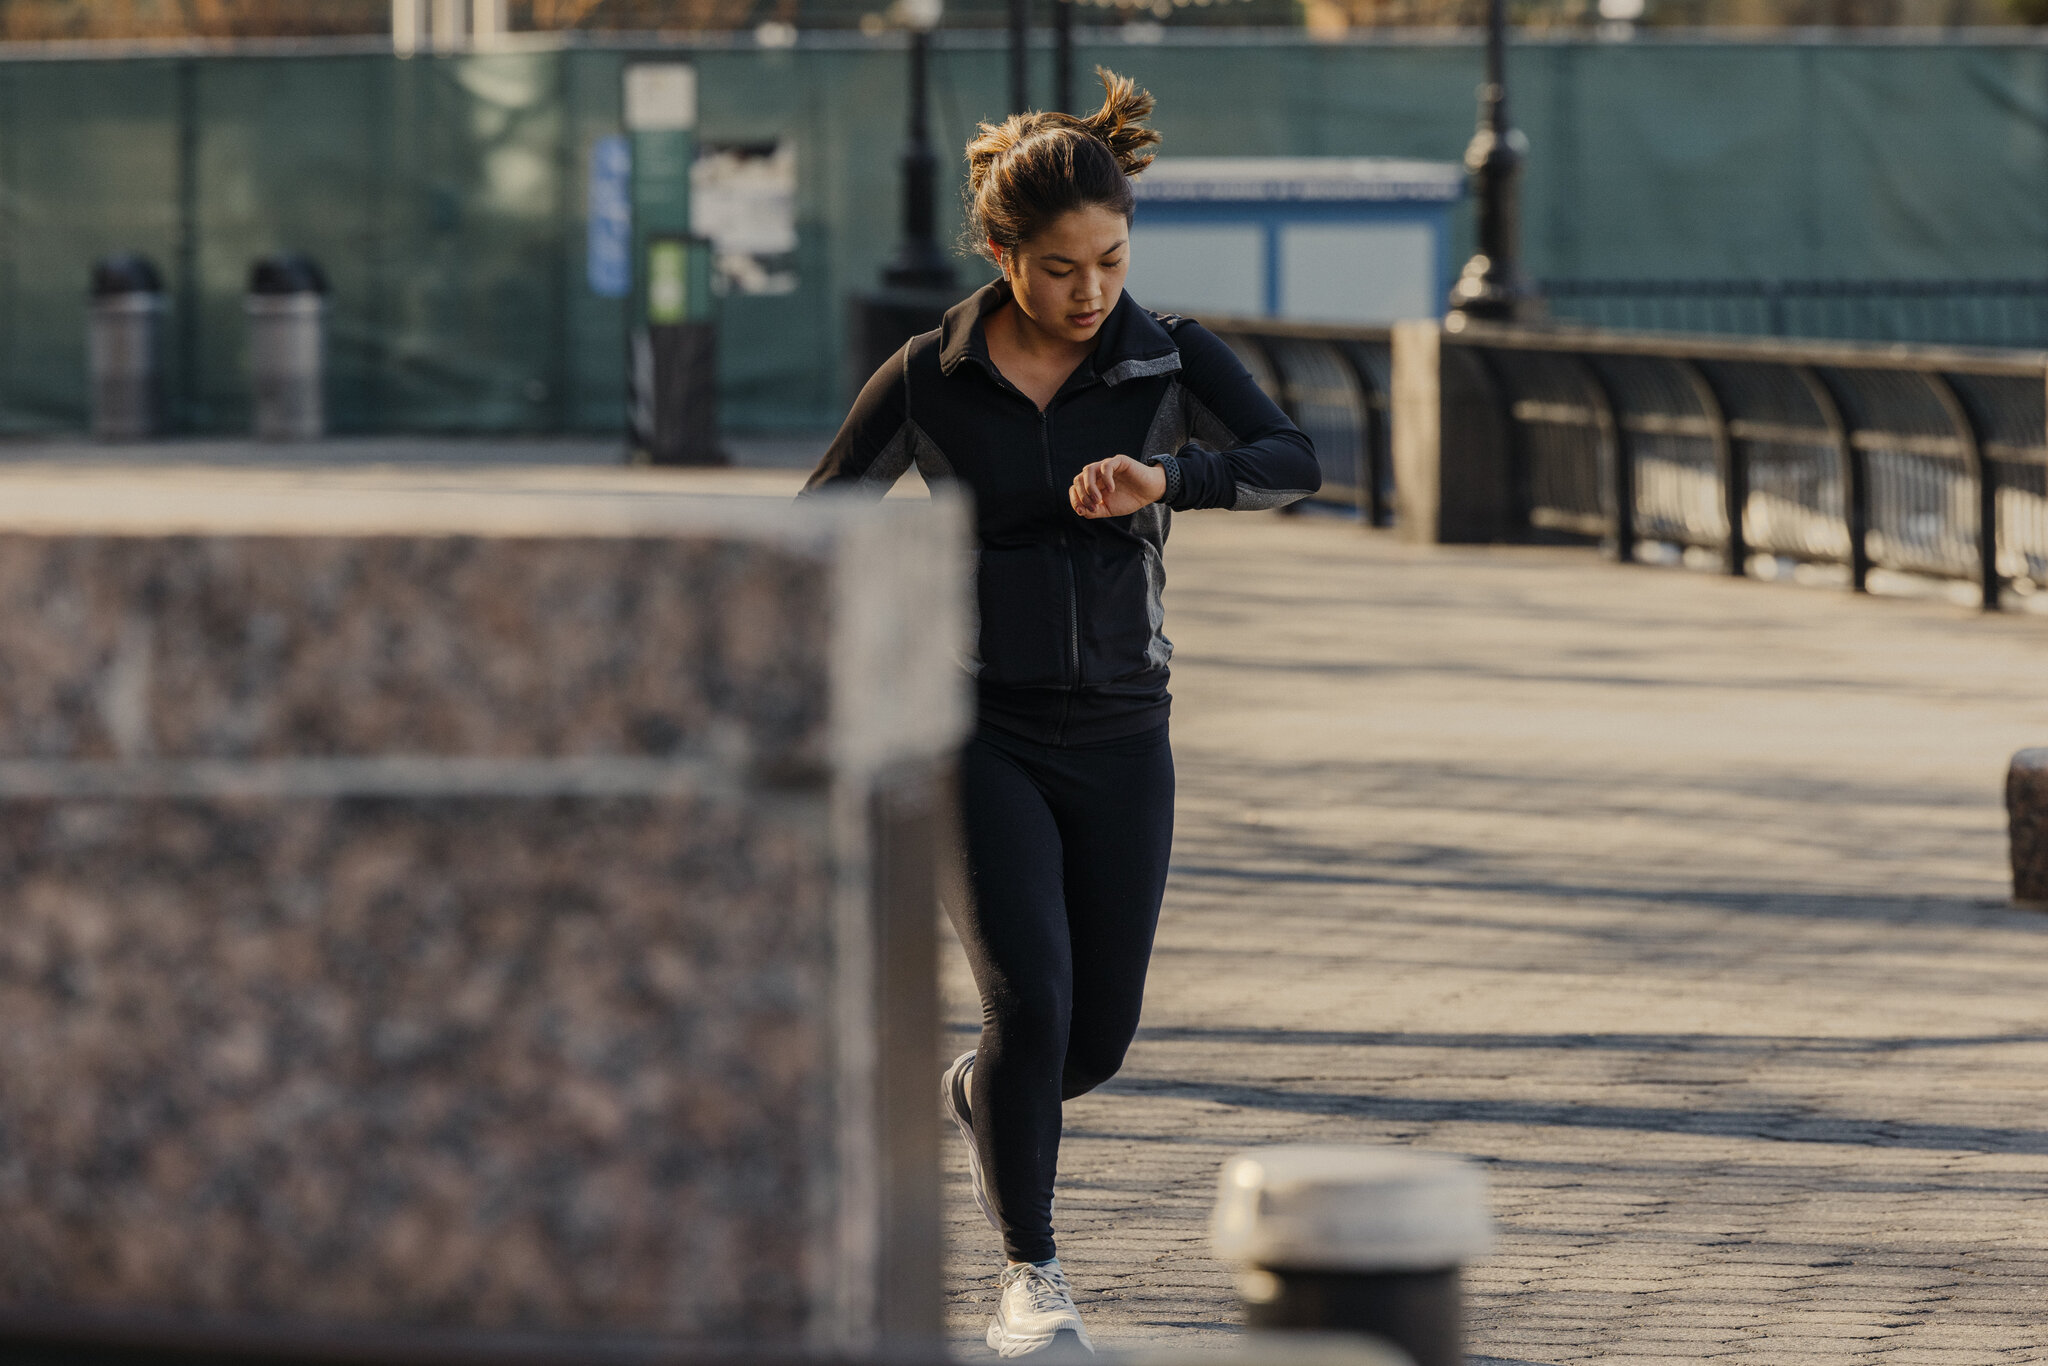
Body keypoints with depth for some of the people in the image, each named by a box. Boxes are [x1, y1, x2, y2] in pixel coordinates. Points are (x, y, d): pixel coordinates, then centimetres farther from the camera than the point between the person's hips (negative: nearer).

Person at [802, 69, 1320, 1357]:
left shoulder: (1173, 359, -4)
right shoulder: (928, 381, -5)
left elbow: (1292, 463, -21)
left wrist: (1166, 476, -38)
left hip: (1117, 741, 2)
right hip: (977, 732, -2)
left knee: (1099, 1038, 8)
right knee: (1032, 996, -19)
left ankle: (977, 1097, 44)